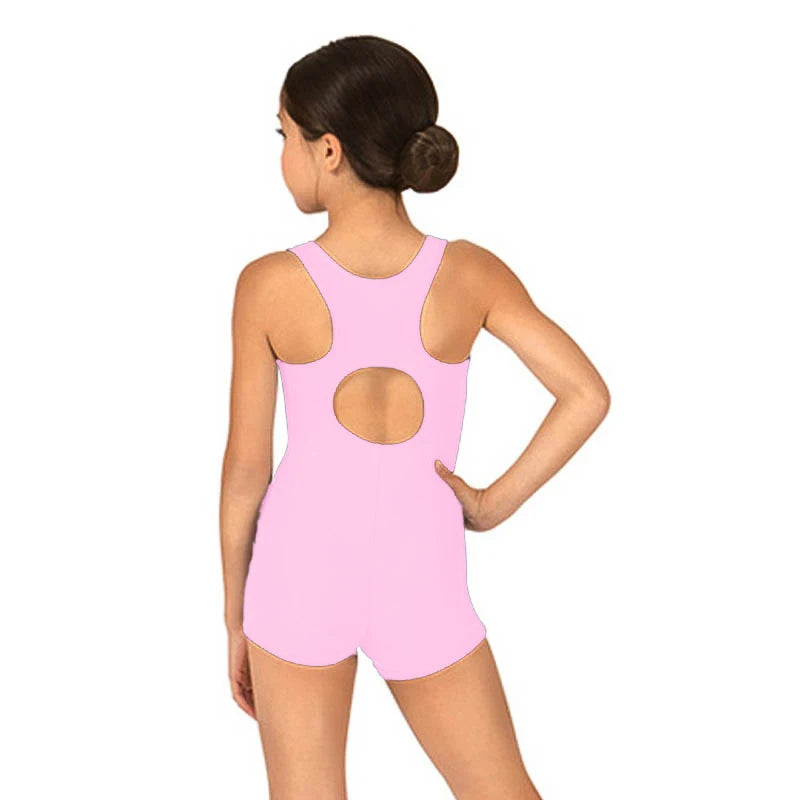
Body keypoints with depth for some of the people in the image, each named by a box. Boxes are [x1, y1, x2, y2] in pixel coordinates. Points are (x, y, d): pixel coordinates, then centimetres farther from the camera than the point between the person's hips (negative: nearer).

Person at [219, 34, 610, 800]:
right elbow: (587, 395, -13)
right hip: (422, 579, 1)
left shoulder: (269, 285, -12)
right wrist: (495, 502, -2)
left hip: (302, 569, -1)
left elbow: (246, 466, -6)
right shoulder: (470, 274, -9)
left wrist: (235, 614, 5)